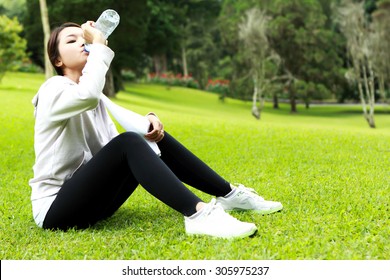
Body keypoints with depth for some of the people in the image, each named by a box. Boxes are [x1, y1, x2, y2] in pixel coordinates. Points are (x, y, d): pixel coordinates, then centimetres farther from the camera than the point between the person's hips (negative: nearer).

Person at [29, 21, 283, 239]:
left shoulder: (93, 95, 13)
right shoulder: (54, 90, -11)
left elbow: (114, 145, 7)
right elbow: (88, 95, -36)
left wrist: (146, 122, -12)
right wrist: (100, 45, -22)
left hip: (89, 196, 8)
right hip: (56, 209, -8)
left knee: (153, 137, 0)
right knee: (128, 143, -29)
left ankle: (228, 195, 0)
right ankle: (197, 214, -40)